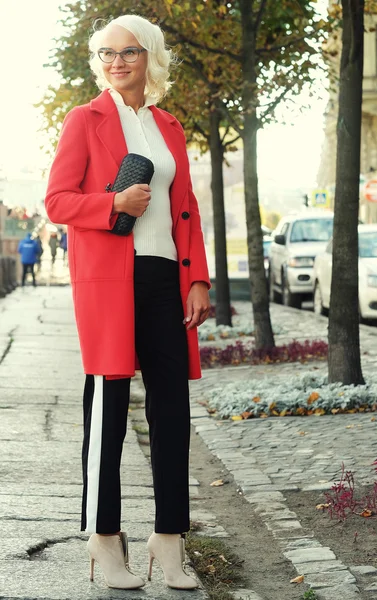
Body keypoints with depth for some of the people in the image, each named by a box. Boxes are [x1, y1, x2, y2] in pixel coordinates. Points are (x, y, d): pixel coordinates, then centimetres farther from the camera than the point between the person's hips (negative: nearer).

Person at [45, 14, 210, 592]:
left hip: (165, 279, 5)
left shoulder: (170, 128, 18)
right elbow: (57, 200, 0)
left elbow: (186, 210, 16)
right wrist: (115, 202, -17)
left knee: (173, 407, 3)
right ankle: (105, 542, 8)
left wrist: (198, 279, 6)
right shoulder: (85, 120, 5)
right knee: (109, 404, -2)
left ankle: (169, 541, 11)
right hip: (108, 278, -5)